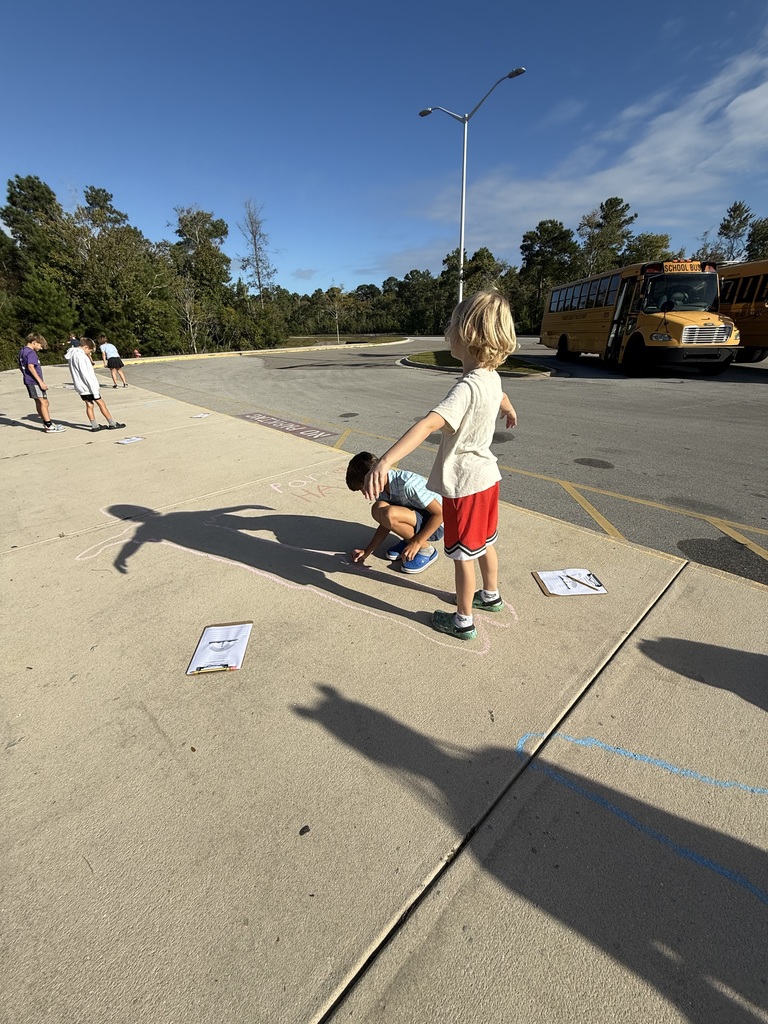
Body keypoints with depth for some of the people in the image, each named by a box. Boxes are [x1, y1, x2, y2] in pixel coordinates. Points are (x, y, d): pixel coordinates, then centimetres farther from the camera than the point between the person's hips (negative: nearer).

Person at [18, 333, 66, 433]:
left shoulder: (22, 352, 16)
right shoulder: (31, 353, -14)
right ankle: (49, 426, -12)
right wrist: (41, 381, -25)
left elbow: (20, 366, 24)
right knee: (44, 402, -10)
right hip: (34, 381, -10)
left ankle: (46, 423, 23)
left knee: (38, 402, 15)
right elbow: (31, 367, -25)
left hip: (28, 381, 10)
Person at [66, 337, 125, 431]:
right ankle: (112, 424, 4)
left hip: (80, 387, 8)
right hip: (88, 386, -8)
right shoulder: (81, 356, -18)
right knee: (101, 403, 0)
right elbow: (86, 374, -21)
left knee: (89, 405, 10)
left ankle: (94, 426, 9)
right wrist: (95, 390, -19)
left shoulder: (71, 355, 11)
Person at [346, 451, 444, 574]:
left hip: (436, 525, -7)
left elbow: (440, 513, -25)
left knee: (389, 514, -31)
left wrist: (416, 543, -23)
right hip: (417, 521, 7)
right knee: (378, 509, -16)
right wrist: (367, 551, 4)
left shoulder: (408, 484, -29)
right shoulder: (384, 486, -3)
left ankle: (426, 550, -9)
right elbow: (386, 524, 8)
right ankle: (410, 540, 6)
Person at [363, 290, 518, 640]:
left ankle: (463, 621, 25)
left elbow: (428, 424, -44)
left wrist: (383, 463, -53)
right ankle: (491, 595, 46)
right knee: (484, 544, 25)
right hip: (487, 477, 9)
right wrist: (509, 410, 51)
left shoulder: (467, 388, -28)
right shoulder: (491, 378, 1)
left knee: (463, 555, 7)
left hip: (464, 484, -9)